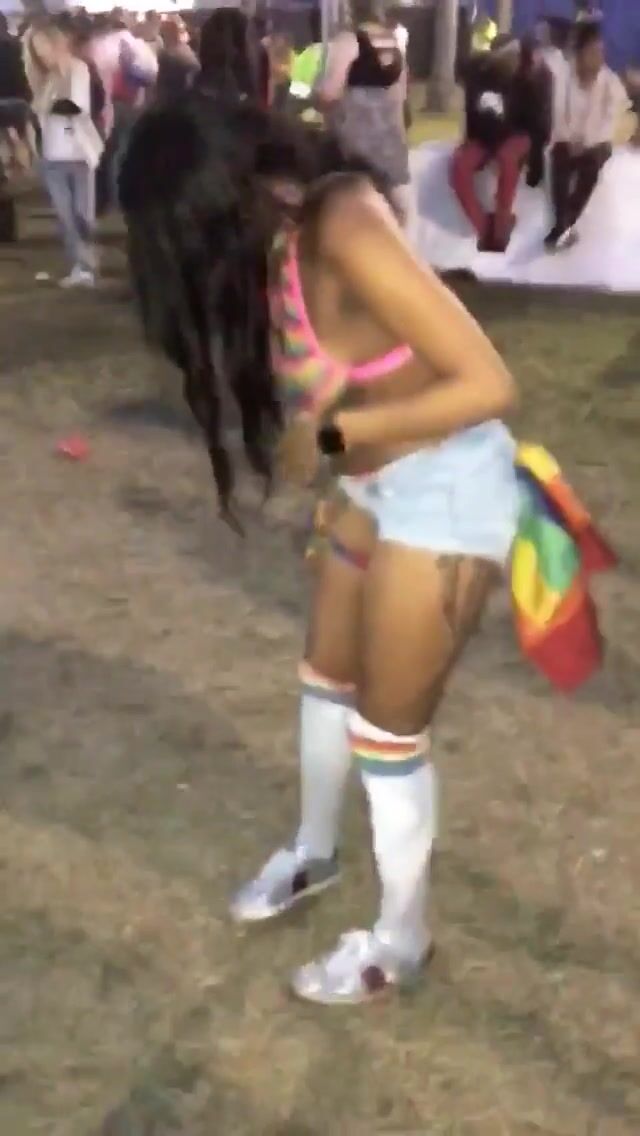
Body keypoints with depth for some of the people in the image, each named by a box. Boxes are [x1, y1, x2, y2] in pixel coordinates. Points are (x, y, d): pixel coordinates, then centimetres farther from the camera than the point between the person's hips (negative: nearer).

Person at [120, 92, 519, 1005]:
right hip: (377, 484, 9)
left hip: (445, 492, -8)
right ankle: (314, 854, 49)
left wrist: (331, 436, -23)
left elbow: (488, 384, -30)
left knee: (389, 730, 6)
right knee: (328, 684, 23)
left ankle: (400, 942, 30)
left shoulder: (346, 232, -29)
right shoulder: (286, 224, -2)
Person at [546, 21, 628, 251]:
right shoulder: (565, 79, -5)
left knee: (590, 165, -28)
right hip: (569, 140, 1)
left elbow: (611, 121, -13)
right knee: (560, 162, -27)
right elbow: (559, 115, -4)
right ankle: (563, 225, -22)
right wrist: (568, 140, -19)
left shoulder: (612, 84, -9)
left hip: (596, 143, -1)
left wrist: (586, 142, -24)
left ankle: (565, 225, -17)